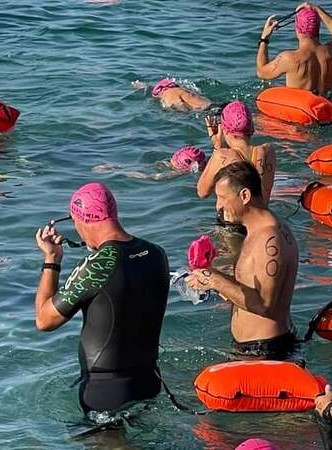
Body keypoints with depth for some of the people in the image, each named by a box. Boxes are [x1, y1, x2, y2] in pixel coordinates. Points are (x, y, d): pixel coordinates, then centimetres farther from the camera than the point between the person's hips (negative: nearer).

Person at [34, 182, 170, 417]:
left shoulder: (96, 266, -20)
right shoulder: (157, 255, 0)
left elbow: (44, 320, -10)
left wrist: (51, 259, -2)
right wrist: (101, 249, 20)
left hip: (104, 392, -7)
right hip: (149, 383, 7)